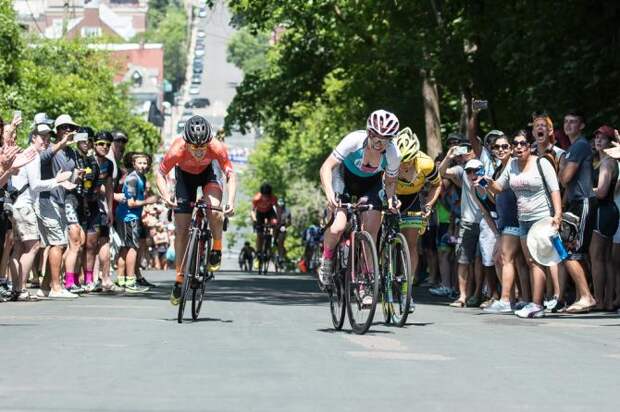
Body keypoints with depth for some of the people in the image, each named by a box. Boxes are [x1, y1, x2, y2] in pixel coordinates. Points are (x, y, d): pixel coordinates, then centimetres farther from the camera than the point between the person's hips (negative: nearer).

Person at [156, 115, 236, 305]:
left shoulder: (217, 148, -35)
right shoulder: (177, 149, -36)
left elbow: (231, 175, -25)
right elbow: (161, 173, -21)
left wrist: (231, 200, -40)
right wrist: (165, 195, -37)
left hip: (207, 174, 0)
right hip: (185, 175, 0)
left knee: (214, 210, -31)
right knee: (181, 229, -4)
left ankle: (217, 249, -5)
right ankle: (179, 277, 9)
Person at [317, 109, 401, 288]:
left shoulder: (393, 154, -26)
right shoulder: (354, 140, -33)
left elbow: (390, 182, -8)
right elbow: (326, 167, -30)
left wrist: (390, 199, -29)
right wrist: (329, 193, -44)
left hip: (371, 185, 2)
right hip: (345, 178, -2)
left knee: (370, 232, -13)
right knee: (338, 228, -21)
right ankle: (326, 260, 9)